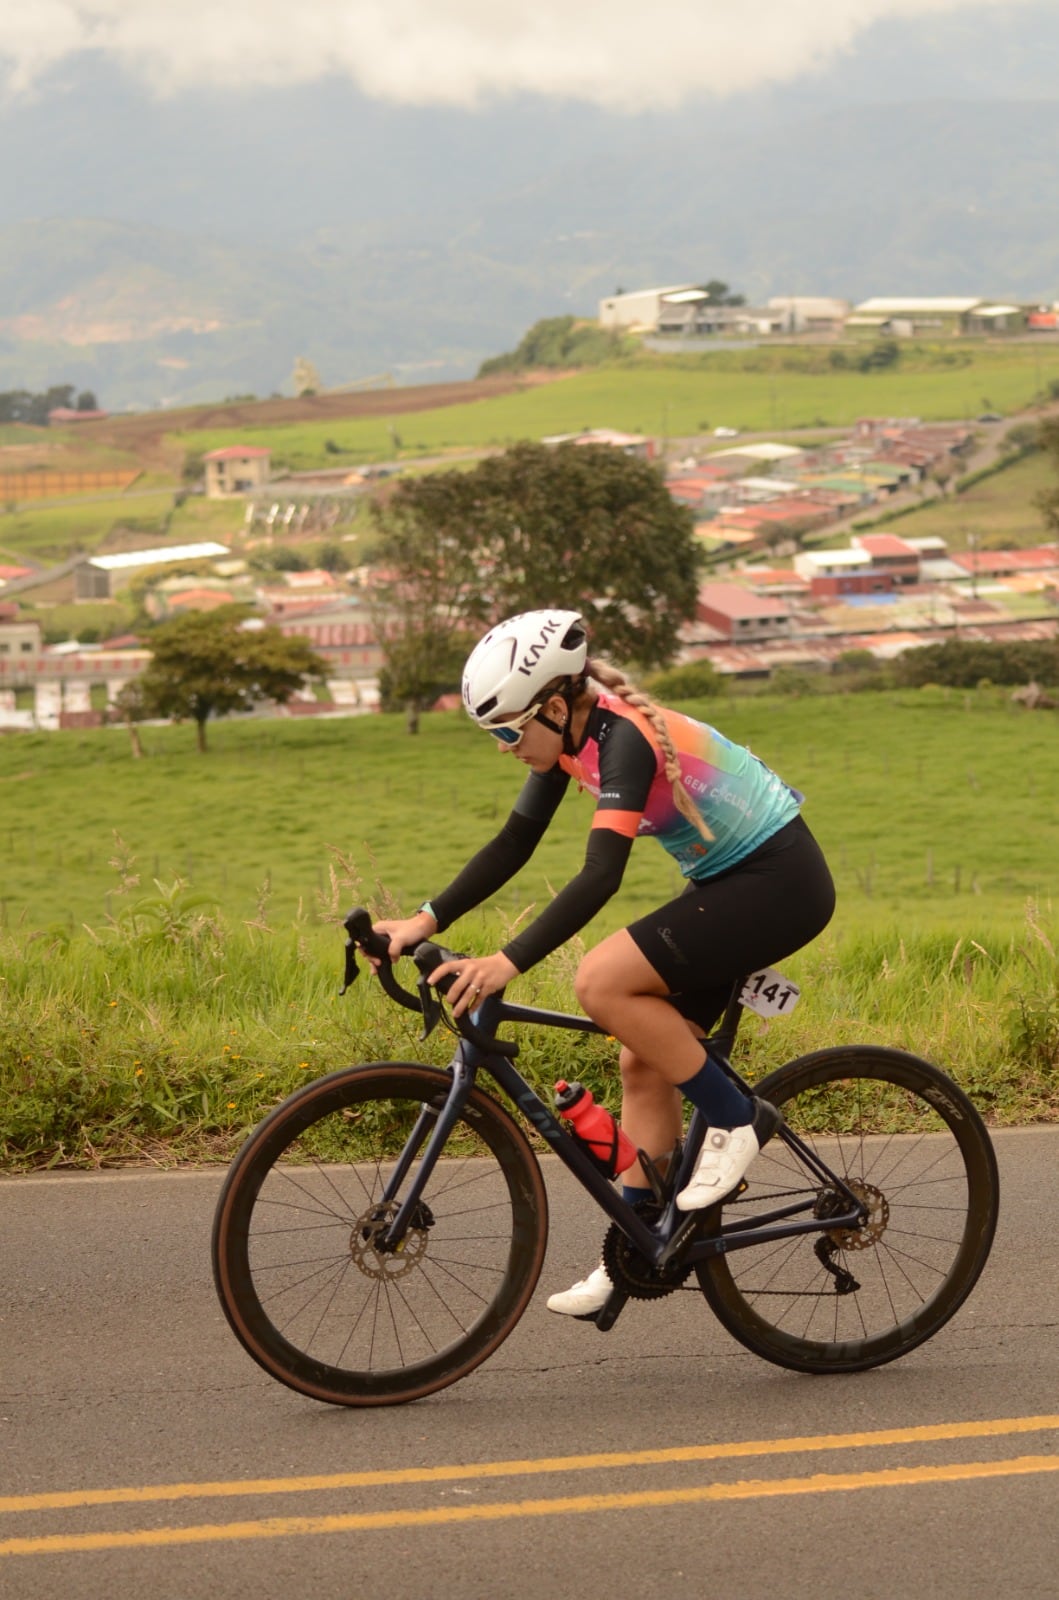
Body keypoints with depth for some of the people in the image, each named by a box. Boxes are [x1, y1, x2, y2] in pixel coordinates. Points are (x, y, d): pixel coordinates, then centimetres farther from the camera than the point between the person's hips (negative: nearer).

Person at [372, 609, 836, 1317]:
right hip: (729, 880, 10)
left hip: (779, 884, -10)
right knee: (645, 1061, 6)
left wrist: (509, 962, -41)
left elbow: (601, 875, -35)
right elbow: (514, 844, 6)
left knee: (603, 983, -22)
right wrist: (426, 920, -4)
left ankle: (737, 1119, -8)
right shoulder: (571, 735, 2)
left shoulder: (623, 737, -25)